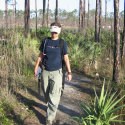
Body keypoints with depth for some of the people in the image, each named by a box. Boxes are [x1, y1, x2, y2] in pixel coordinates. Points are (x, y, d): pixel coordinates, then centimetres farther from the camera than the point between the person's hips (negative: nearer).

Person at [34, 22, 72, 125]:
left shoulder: (62, 43, -2)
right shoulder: (45, 41, 4)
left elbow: (66, 58, 0)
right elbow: (41, 55, 11)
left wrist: (69, 72, -4)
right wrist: (36, 67, 9)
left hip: (56, 72, -3)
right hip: (45, 71, 3)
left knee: (54, 97, -8)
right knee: (47, 94, 13)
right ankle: (52, 108, 38)